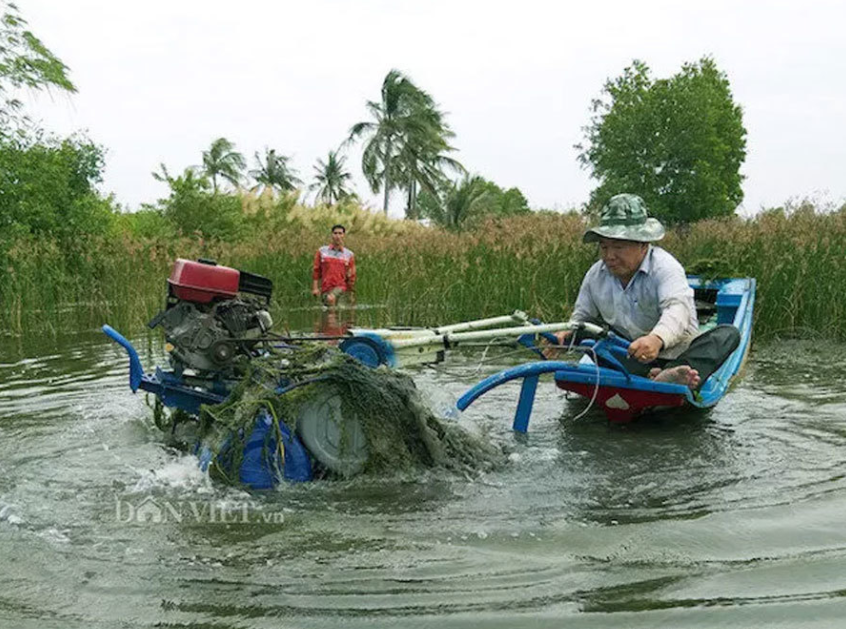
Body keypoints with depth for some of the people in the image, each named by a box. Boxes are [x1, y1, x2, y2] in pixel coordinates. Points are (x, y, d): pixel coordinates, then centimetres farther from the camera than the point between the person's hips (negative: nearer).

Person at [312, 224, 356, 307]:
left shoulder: (349, 254, 5)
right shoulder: (322, 251, 7)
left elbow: (352, 275, 15)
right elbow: (316, 270, 7)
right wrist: (315, 287, 1)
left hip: (341, 287, -3)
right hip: (325, 288, 3)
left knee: (330, 298, -33)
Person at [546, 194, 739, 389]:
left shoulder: (665, 266, -16)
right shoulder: (596, 275, 0)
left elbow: (677, 309, -34)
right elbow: (583, 314, 12)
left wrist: (656, 339, -57)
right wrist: (566, 333, -13)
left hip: (675, 356, -3)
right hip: (630, 358, 4)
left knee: (728, 333, -27)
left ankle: (671, 377, -58)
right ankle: (655, 376, -40)